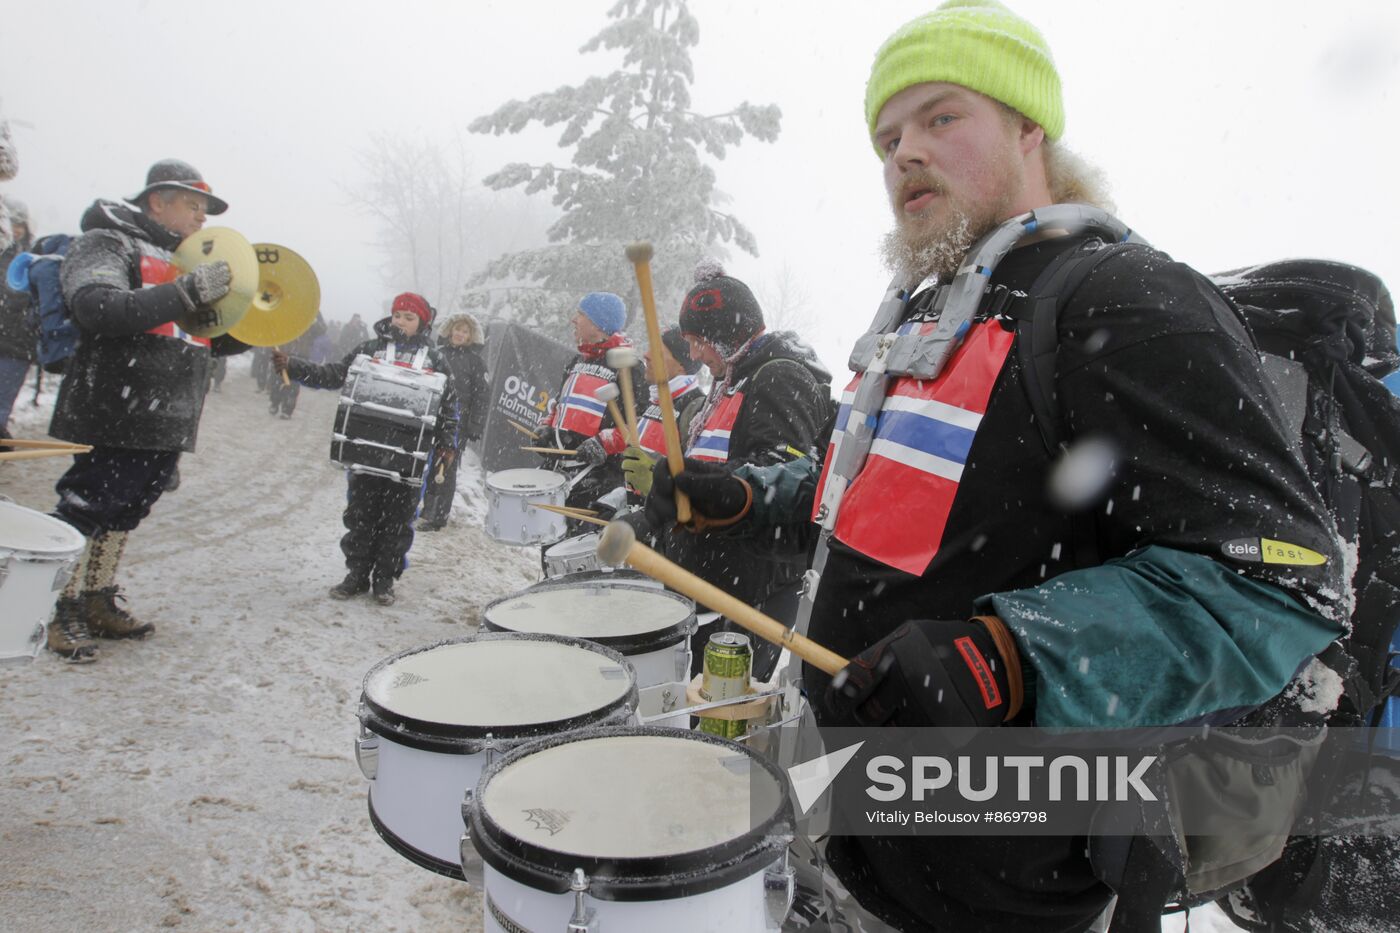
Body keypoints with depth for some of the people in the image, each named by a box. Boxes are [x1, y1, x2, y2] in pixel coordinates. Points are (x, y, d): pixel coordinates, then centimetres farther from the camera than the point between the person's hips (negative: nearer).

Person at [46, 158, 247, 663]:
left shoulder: (186, 263, 21)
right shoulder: (106, 244, -5)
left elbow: (210, 341, 25)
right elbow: (97, 309, -25)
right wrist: (187, 292, -30)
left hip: (167, 425, 8)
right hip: (114, 419, -8)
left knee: (124, 512, 15)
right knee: (86, 508, -2)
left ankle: (98, 599, 27)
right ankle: (59, 608, 12)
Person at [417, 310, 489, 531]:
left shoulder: (476, 360, -1)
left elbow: (482, 396, -5)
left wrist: (475, 426, -11)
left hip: (456, 422, -5)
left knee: (446, 469, -3)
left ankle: (438, 517, 3)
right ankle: (427, 510, 21)